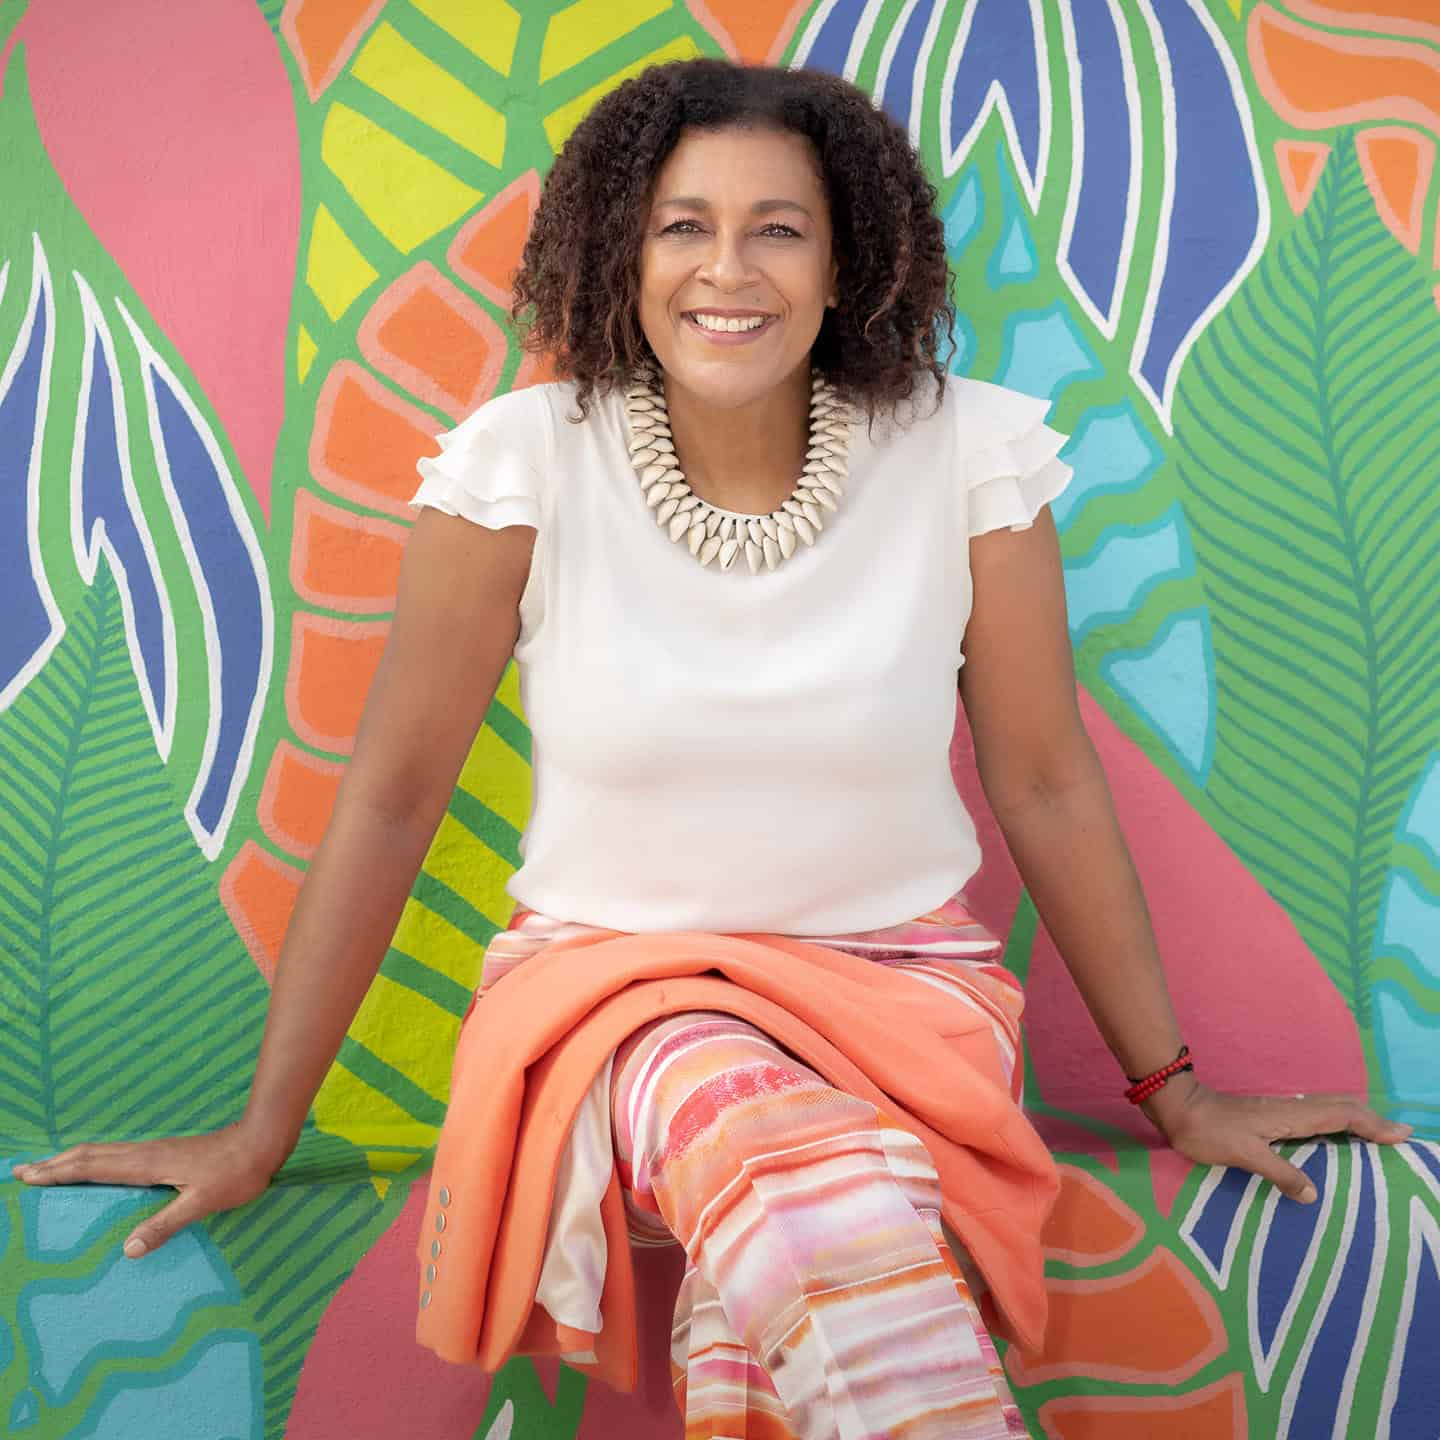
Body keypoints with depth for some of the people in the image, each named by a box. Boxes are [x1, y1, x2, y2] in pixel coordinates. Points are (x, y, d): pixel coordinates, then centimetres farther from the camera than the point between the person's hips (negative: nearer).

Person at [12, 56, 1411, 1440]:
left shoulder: (967, 452, -8)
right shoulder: (524, 459, -11)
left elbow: (1048, 789, 0)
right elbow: (392, 795, -6)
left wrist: (1174, 1091, 6)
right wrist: (259, 1134, -2)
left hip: (900, 978, 1)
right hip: (612, 968, 0)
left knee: (788, 1300, -31)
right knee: (808, 1180, -33)